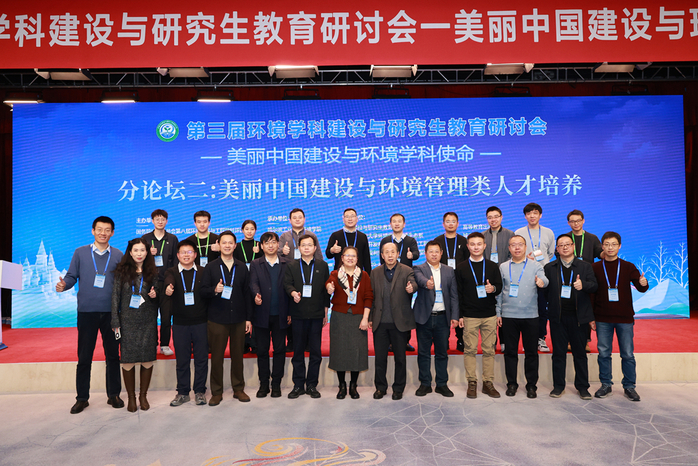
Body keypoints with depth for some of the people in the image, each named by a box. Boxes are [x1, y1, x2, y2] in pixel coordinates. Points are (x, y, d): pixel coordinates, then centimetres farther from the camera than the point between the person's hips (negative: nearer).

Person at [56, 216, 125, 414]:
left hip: (111, 312, 1)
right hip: (86, 311, -1)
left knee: (113, 355, 7)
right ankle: (82, 398, 17)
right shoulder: (80, 253, 6)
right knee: (84, 356, 5)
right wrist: (63, 285, -15)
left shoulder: (118, 255, 7)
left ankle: (113, 394, 20)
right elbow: (71, 277, 6)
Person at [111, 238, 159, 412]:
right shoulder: (121, 271, 2)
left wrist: (155, 295, -10)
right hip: (128, 321, -1)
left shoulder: (152, 272, 7)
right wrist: (115, 323, -4)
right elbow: (115, 297, 1)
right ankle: (131, 397, 16)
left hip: (148, 322, 1)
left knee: (148, 359, 1)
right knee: (128, 360, -1)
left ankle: (143, 395, 18)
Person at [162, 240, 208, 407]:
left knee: (201, 358, 5)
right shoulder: (172, 272, 5)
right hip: (180, 323, 0)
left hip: (200, 322, 0)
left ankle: (200, 391, 19)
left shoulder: (203, 272, 7)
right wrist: (168, 289, -40)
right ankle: (183, 392, 22)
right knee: (182, 359, 7)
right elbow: (169, 281, -19)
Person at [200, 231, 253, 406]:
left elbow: (247, 293, 9)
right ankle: (216, 392, 16)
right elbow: (203, 291, 0)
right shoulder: (211, 267, 3)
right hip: (217, 319, -1)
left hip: (238, 319, 2)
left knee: (237, 355, 9)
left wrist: (248, 318, 5)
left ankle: (238, 389, 22)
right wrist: (214, 290, -22)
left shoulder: (242, 267, 8)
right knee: (217, 356, 4)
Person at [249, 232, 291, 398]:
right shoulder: (255, 264, 6)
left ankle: (276, 384, 17)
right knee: (262, 350, 7)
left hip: (280, 315, 0)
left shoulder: (287, 264, 6)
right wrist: (256, 295, -31)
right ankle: (263, 383, 19)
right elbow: (253, 283, -9)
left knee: (280, 350, 5)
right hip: (262, 314, 0)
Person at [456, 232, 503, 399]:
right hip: (469, 316, -1)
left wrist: (493, 288, -15)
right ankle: (472, 383, 11)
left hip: (489, 315, 1)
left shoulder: (493, 266, 7)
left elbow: (499, 287, 10)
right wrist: (459, 315, -2)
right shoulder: (461, 268, 4)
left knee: (489, 350, 4)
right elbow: (458, 293, 3)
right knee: (470, 350, 1)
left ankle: (488, 382, 15)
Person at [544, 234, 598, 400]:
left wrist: (583, 285, -23)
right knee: (558, 352, 6)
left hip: (578, 316, 0)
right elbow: (545, 291, 4)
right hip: (557, 317, 0)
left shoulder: (585, 266, 8)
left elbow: (594, 285, -3)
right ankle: (558, 385, 16)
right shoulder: (549, 268, 8)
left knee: (580, 353, 7)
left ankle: (582, 386, 18)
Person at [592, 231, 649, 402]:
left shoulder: (628, 267, 3)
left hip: (625, 318, 0)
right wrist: (590, 317, 2)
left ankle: (629, 386, 17)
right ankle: (606, 385, 18)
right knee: (604, 353, 5)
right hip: (603, 319, 0)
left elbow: (639, 286, -4)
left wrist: (643, 284, -29)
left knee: (627, 354, 4)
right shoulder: (595, 268, 2)